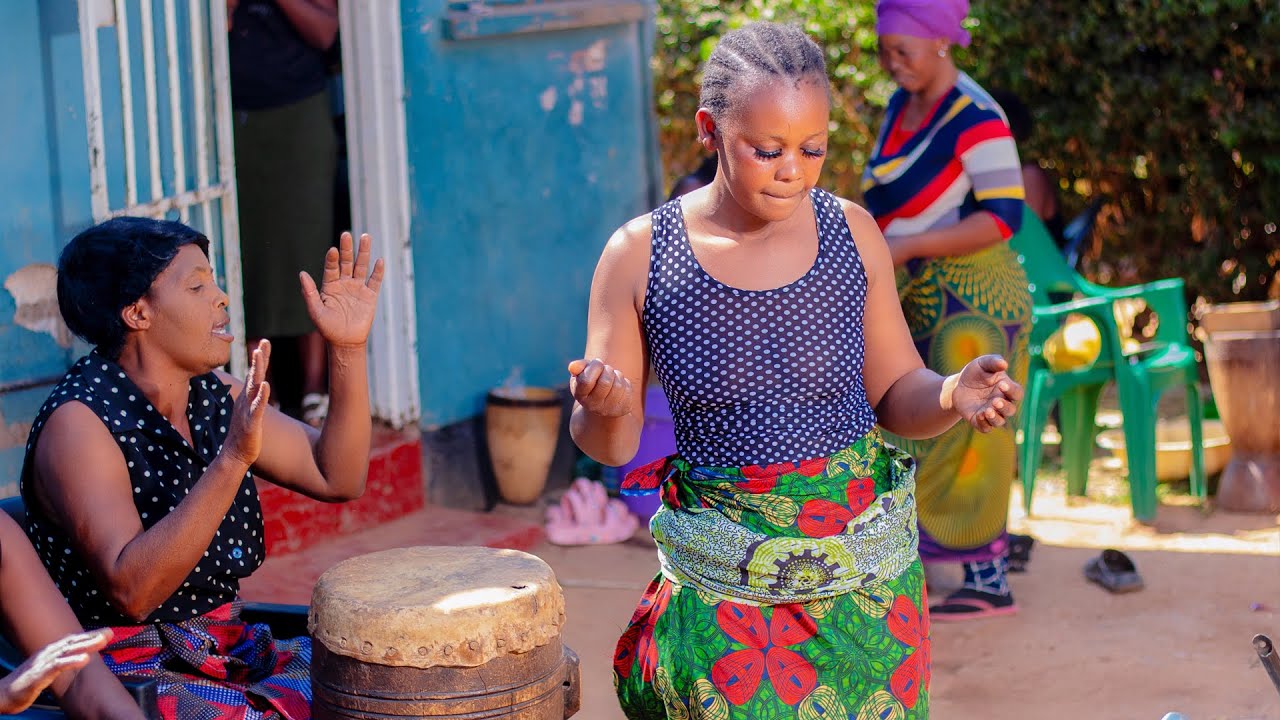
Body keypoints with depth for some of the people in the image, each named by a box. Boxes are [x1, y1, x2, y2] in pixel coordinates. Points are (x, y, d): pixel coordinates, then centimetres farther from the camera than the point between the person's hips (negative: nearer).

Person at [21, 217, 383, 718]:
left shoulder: (216, 397, 6)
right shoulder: (78, 422, -16)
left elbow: (336, 478, 7)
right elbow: (131, 589, -27)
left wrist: (348, 349, -3)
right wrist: (232, 460, -34)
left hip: (231, 652, 8)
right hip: (127, 672, -8)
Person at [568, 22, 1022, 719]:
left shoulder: (851, 232, -2)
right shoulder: (638, 256, -8)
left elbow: (895, 394, 6)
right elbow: (611, 444, -2)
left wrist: (952, 395, -15)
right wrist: (601, 409, -25)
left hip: (865, 575, 2)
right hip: (723, 587, -2)